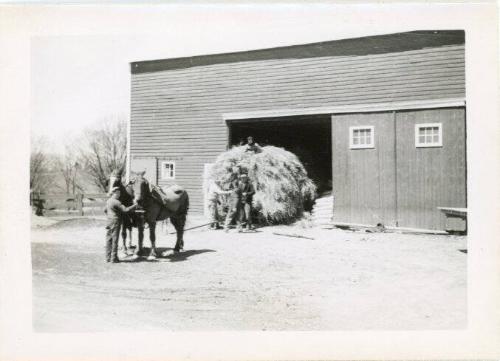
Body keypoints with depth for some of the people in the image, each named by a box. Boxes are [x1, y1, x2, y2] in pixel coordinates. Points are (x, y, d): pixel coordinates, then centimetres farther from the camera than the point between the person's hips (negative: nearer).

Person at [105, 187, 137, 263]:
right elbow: (125, 210, -21)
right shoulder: (116, 202, -17)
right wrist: (135, 206, -13)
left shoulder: (108, 201, 11)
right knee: (114, 240, -3)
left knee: (108, 240, 9)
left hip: (109, 222, 9)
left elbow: (105, 210, 25)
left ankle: (108, 257, 14)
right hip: (115, 222, -9)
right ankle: (113, 258, 0)